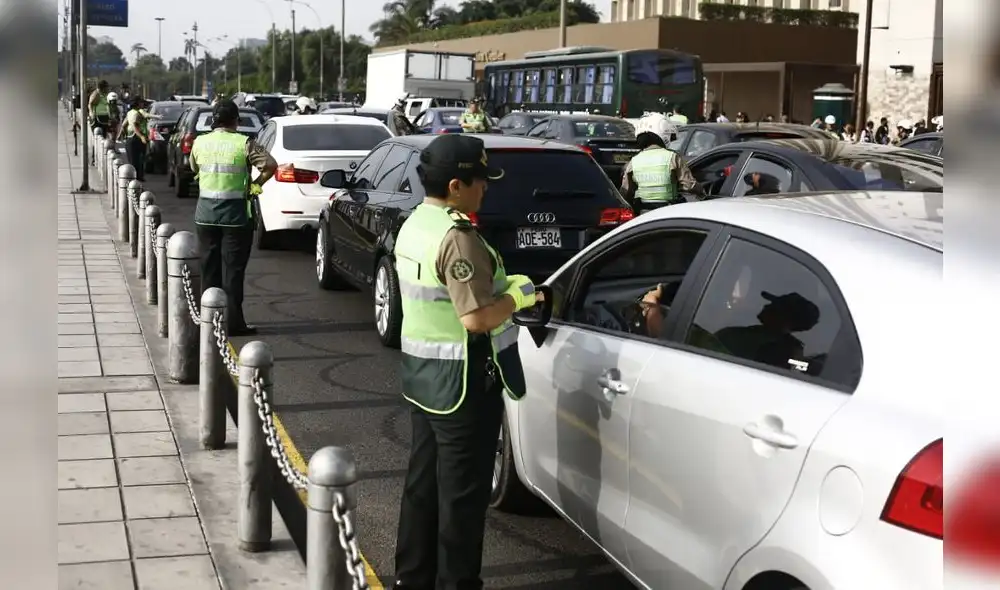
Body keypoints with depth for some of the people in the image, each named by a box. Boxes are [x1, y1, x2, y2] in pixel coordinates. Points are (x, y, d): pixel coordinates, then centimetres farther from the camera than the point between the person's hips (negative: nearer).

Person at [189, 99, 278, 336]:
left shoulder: (200, 142, 3)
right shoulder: (244, 144, -10)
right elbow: (270, 165, -18)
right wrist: (255, 184, -5)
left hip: (206, 213, 4)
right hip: (235, 214, -4)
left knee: (209, 268, 13)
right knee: (233, 270, 0)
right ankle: (234, 323, 0)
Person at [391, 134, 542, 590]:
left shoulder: (415, 225, 7)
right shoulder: (456, 237, -23)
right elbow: (477, 318, -27)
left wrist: (503, 288, 9)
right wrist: (516, 296, -11)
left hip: (422, 372, 10)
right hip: (461, 381, -10)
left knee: (423, 481, 18)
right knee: (462, 492, 3)